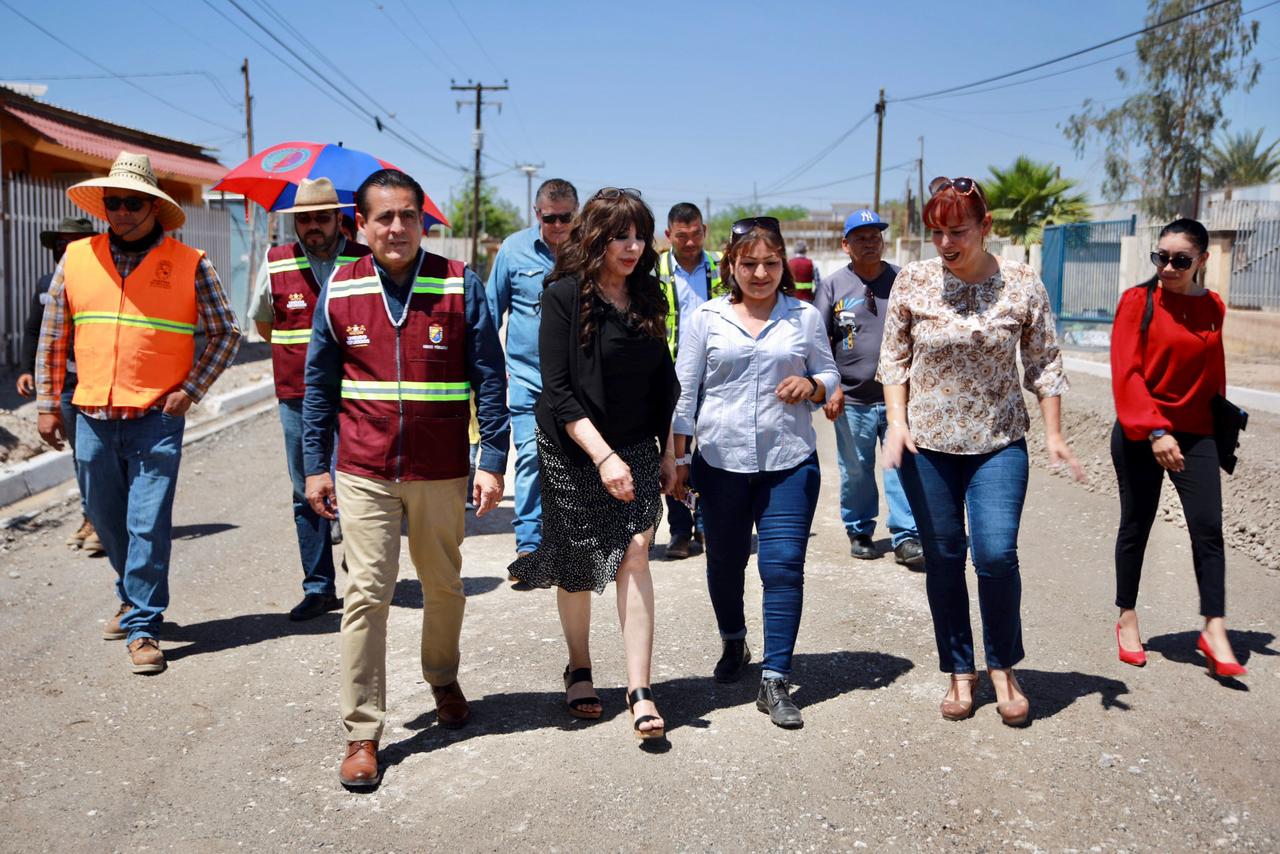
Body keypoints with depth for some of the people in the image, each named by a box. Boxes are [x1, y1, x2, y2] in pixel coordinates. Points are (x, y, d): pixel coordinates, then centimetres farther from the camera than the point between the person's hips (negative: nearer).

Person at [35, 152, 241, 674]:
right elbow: (52, 339, 11)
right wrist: (48, 404, 9)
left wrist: (191, 390, -5)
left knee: (148, 525, -5)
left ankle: (143, 628, 6)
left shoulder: (189, 264, -3)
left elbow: (226, 334, 3)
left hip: (157, 419, -4)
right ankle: (132, 597, 39)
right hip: (92, 418, 4)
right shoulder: (76, 259, 6)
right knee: (106, 520, 16)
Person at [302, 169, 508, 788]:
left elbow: (488, 378, -2)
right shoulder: (339, 291, 1)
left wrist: (492, 462, -6)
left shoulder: (460, 285, -4)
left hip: (441, 470, 0)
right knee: (366, 594, -2)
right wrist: (315, 466, 5)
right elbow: (320, 384, 7)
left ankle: (443, 679, 42)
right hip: (363, 471, 0)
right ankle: (362, 734, 7)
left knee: (443, 586, 15)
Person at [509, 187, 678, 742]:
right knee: (577, 566, 8)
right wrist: (602, 455, -23)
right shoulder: (565, 296, -11)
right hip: (574, 450, -3)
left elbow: (663, 382, 12)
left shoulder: (648, 297, 4)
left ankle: (639, 690, -7)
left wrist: (667, 452, 11)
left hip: (637, 447, 3)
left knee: (634, 553, -9)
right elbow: (558, 390, -16)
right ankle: (579, 669, 30)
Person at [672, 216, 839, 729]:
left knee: (783, 566, -8)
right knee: (724, 563, 13)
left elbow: (829, 376, 13)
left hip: (790, 462, 0)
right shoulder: (707, 318, 3)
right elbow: (684, 391, 5)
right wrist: (678, 458, 1)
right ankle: (733, 644, 40)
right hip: (721, 461, 1)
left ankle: (775, 681, -1)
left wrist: (812, 386, -11)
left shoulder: (805, 317, 6)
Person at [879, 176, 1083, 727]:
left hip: (998, 442, -1)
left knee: (996, 554, -11)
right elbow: (893, 357, 3)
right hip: (926, 443, 1)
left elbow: (1043, 364, 3)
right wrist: (896, 421, -8)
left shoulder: (1022, 283, -4)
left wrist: (1054, 434, -2)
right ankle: (959, 672, 22)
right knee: (943, 560, 6)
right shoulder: (912, 280, -3)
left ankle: (1003, 669, 12)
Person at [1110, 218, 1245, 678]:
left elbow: (1215, 374, 14)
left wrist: (1220, 425, 15)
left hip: (1195, 433, 3)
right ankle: (1127, 620, 22)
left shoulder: (1214, 308, 4)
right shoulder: (1138, 300, -8)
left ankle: (1214, 631, 3)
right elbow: (1125, 373, -14)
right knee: (1135, 527, 7)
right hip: (1139, 435, -3)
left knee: (1208, 527, -4)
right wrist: (1154, 431, -23)